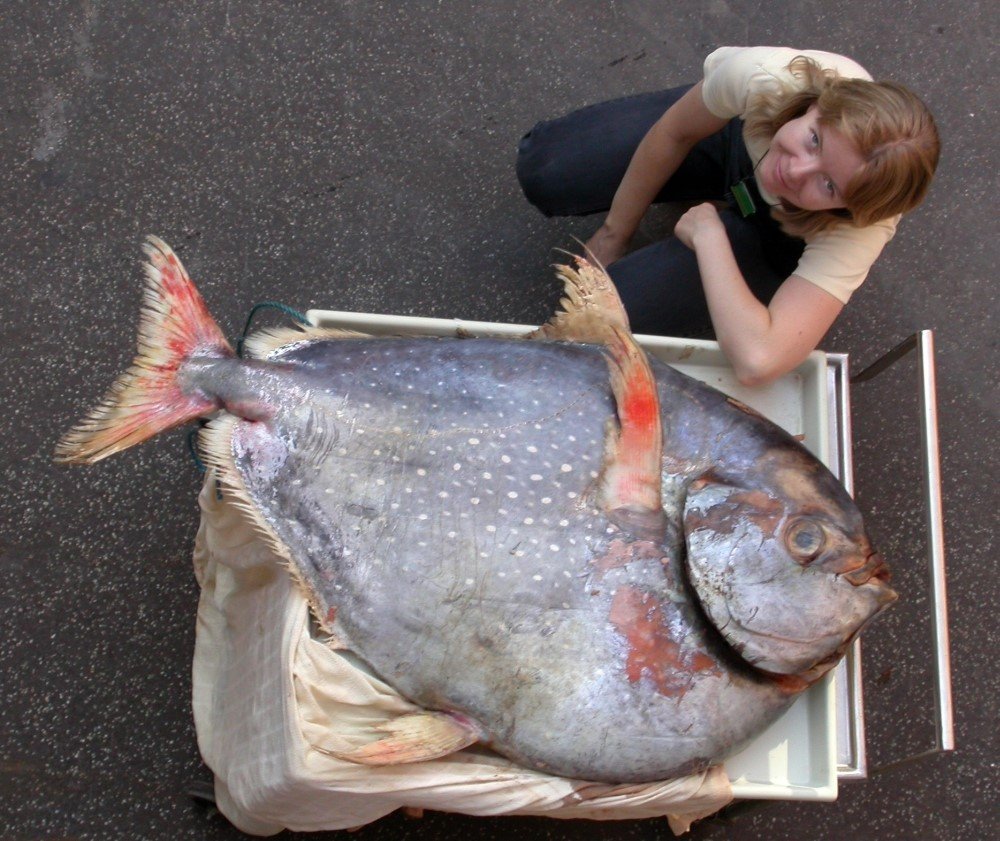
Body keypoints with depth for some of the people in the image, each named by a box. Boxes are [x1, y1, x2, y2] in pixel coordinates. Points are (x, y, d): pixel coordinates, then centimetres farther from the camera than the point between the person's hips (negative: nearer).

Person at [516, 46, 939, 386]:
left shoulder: (857, 230, -45)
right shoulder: (766, 76, -41)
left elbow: (757, 361, -54)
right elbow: (676, 133, -18)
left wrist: (707, 230, -41)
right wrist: (614, 234, -7)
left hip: (782, 236, -2)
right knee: (541, 172, -3)